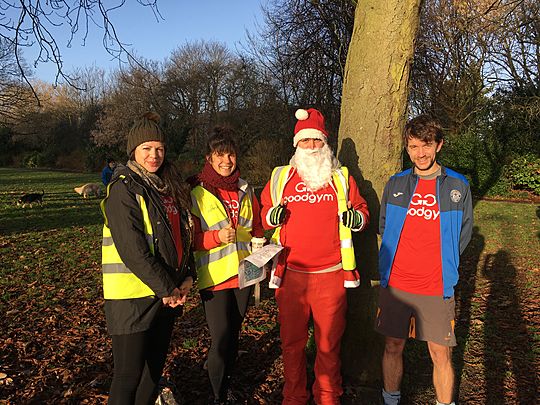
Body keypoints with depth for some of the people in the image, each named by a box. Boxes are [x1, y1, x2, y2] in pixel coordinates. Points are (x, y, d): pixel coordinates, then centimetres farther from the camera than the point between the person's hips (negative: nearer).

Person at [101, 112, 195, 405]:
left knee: (155, 366, 19)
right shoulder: (124, 188, -12)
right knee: (129, 375, 0)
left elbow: (183, 235, 15)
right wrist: (166, 288, -15)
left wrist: (187, 276, 2)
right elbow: (132, 249, -19)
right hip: (132, 296, -7)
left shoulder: (169, 187, 11)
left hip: (167, 293, 8)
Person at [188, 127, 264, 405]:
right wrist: (217, 237, -24)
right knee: (221, 338, -6)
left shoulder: (245, 190, 8)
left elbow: (257, 228, 17)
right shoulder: (195, 193, -7)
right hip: (214, 277, -4)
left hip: (243, 275, 5)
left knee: (233, 334, 17)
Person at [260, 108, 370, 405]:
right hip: (290, 274, 1)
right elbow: (264, 210, 16)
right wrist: (271, 216, -7)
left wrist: (358, 218, -10)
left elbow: (362, 210, 13)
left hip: (331, 275, -1)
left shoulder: (341, 178, 7)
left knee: (329, 341, 9)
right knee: (291, 340, 11)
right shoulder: (280, 177, 9)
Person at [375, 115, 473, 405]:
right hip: (395, 284, 2)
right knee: (393, 347, 13)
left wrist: (443, 265, 5)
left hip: (437, 288, -1)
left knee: (441, 355, 7)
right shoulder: (395, 184, 4)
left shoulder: (458, 186, -1)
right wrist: (399, 261, 9)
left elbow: (463, 233, 8)